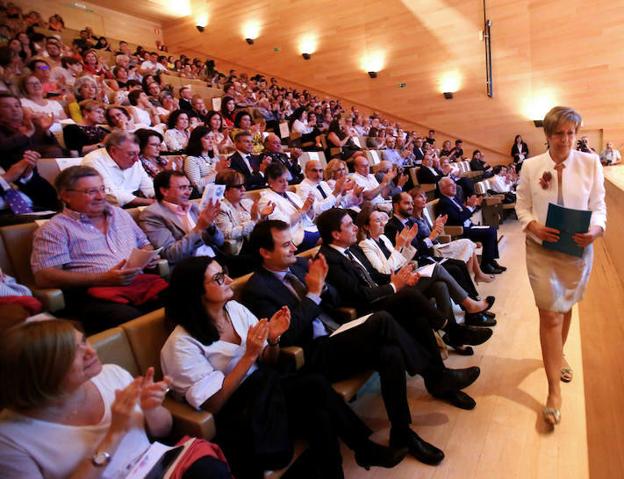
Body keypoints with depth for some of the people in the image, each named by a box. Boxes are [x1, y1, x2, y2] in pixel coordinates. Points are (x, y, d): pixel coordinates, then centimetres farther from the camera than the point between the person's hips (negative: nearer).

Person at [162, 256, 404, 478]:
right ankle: (364, 448, -1)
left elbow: (267, 362, 8)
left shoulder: (235, 309, 0)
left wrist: (273, 340, -15)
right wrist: (249, 355, -24)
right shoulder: (182, 343, -16)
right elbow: (212, 404, -17)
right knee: (316, 387, -23)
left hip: (262, 389, 6)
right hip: (233, 414, -5)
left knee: (319, 415, -23)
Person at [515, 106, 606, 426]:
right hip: (541, 250, -2)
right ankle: (554, 391, 7)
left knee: (565, 306, 21)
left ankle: (558, 352, 50)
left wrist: (596, 229, -20)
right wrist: (533, 226, -20)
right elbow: (521, 205, -1)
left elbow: (598, 205, 0)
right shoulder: (531, 166, -2)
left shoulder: (590, 163, -1)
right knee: (550, 315, -2)